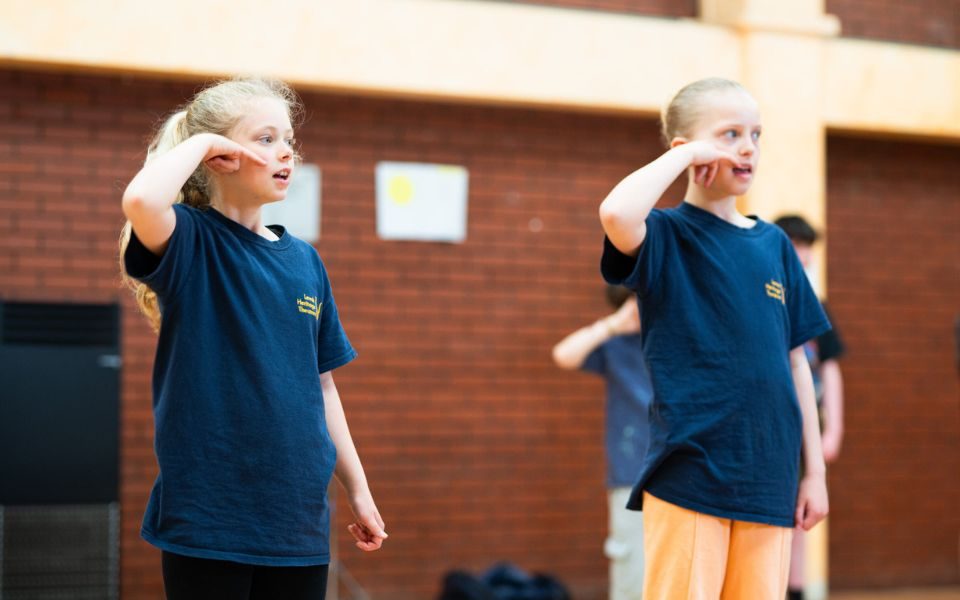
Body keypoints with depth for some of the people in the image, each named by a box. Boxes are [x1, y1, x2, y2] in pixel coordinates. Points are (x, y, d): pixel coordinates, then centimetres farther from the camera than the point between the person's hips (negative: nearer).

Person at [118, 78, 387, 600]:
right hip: (207, 516, -5)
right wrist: (198, 142, -14)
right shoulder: (191, 243, -6)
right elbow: (140, 200, -31)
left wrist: (357, 489, 16)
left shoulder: (304, 261, 10)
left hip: (299, 518, 6)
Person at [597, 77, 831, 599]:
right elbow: (616, 214, -28)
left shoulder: (774, 244, 12)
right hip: (689, 474, -5)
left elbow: (794, 362, 16)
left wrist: (815, 470, 13)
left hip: (767, 480, 5)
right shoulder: (667, 237, -3)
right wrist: (686, 154, -13)